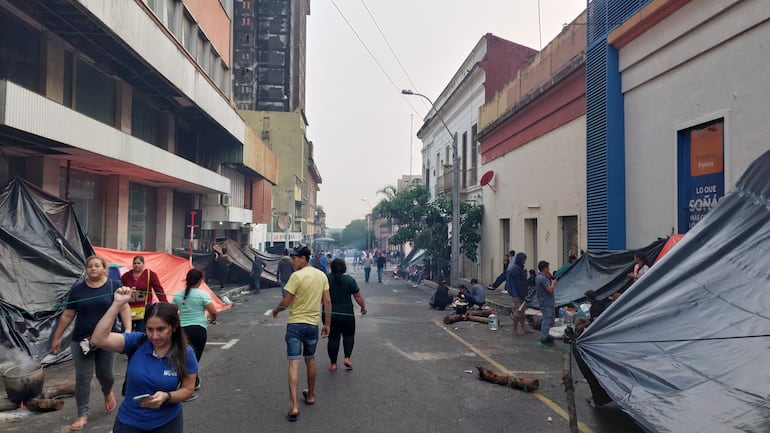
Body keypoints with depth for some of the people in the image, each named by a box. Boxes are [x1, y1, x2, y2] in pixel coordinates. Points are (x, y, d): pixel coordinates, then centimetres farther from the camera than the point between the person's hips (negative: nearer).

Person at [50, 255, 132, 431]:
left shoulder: (114, 285, -5)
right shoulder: (77, 289, 3)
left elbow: (124, 308, -10)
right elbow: (67, 315, 8)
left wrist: (128, 330, -22)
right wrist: (56, 337, 9)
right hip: (81, 341, 2)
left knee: (106, 374, 11)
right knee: (82, 378, 4)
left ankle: (108, 393, 44)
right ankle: (82, 415, 15)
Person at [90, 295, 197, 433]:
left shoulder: (185, 353, -15)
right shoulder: (136, 342, -14)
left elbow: (188, 389, -7)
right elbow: (99, 339, -27)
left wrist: (166, 397, -25)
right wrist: (117, 304, -30)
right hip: (130, 421, 0)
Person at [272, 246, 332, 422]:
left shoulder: (296, 276, -15)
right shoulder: (322, 275, 3)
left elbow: (286, 302, -13)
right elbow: (327, 301, 3)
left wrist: (276, 310, 8)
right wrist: (327, 324, 9)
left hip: (295, 323, -5)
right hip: (313, 323, 5)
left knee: (294, 363, -4)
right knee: (310, 359, 22)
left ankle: (294, 406, -10)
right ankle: (310, 395, 37)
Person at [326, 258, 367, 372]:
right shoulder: (349, 280, -8)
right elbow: (358, 296, -5)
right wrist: (363, 307, 9)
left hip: (329, 314, 1)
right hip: (346, 314, -1)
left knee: (333, 338, 9)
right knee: (349, 335, 16)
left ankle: (333, 363, 12)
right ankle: (347, 358, 2)